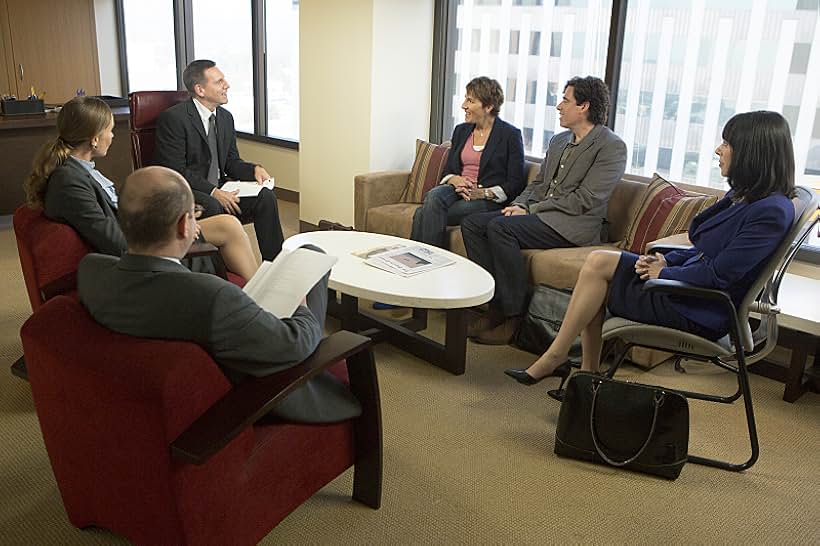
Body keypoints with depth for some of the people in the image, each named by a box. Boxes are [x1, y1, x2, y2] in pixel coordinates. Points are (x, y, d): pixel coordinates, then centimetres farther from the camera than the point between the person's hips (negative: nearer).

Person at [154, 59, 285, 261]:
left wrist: (254, 169, -6)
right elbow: (175, 172, -18)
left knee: (265, 196, -14)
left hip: (218, 189, 7)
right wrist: (213, 192, -25)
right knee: (212, 206, -37)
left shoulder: (226, 117, 10)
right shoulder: (173, 118, -14)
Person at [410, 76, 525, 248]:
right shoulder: (461, 131, 18)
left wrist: (483, 193, -17)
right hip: (457, 190, 5)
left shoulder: (510, 135, 0)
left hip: (489, 201, -5)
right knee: (434, 196, -33)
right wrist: (455, 180, -6)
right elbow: (448, 170, 19)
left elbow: (515, 184, -3)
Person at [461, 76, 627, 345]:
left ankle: (513, 317, -21)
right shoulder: (559, 141, 19)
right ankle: (497, 306, -9)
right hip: (540, 214, 9)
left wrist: (531, 209, -14)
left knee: (500, 227, -29)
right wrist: (520, 204, -1)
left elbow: (584, 200, -15)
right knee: (471, 223, -8)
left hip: (573, 224, -8)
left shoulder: (612, 147, -8)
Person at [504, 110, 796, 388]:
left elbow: (719, 275, -22)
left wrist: (664, 273, -12)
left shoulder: (772, 211, -19)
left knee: (598, 265, -13)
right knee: (597, 260, -5)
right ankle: (588, 373, -1)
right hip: (684, 285, 9)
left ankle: (554, 358, 0)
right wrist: (666, 260, 0)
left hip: (700, 313, -9)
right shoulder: (740, 195, 11)